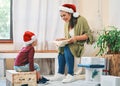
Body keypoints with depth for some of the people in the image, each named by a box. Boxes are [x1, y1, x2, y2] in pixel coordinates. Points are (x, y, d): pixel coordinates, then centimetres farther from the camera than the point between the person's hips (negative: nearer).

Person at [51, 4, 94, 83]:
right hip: (72, 45, 7)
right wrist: (64, 39, -3)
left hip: (82, 46, -7)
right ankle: (60, 74, -21)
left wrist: (76, 38, -24)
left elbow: (88, 35, -13)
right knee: (61, 48, -22)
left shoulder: (81, 20, -10)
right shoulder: (66, 24, 12)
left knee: (67, 48, -31)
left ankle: (70, 75, -29)